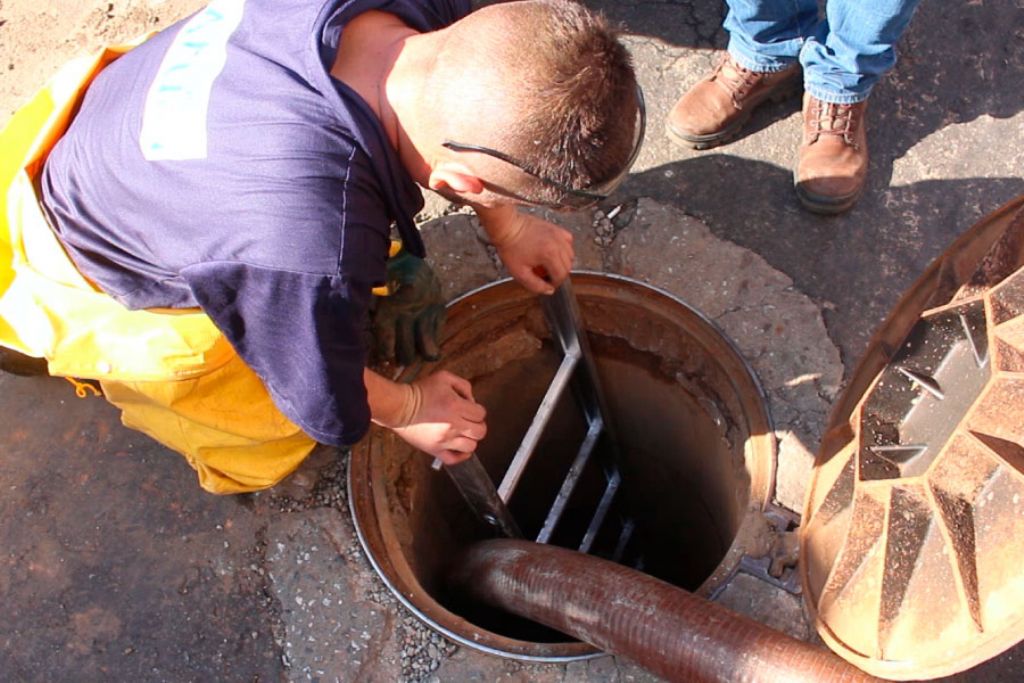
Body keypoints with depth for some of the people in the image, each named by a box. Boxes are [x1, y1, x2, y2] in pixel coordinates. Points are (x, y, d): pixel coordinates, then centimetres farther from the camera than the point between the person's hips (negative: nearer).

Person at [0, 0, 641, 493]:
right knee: (269, 445, 8)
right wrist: (410, 409, -5)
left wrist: (508, 228, -2)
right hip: (83, 269, -6)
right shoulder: (311, 257, -49)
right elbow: (329, 405, -25)